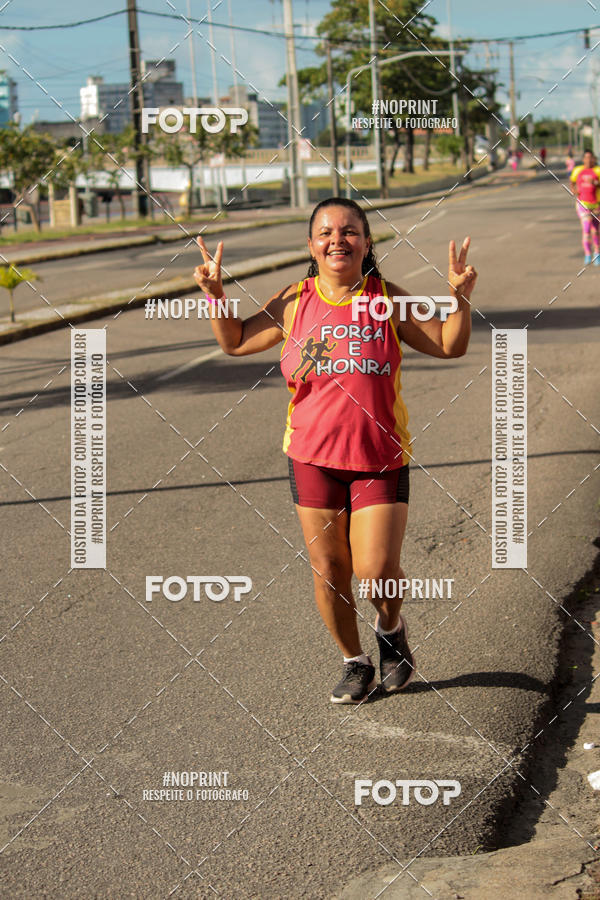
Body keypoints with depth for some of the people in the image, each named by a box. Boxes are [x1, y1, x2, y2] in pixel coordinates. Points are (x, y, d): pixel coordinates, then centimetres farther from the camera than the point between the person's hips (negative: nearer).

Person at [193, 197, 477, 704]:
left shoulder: (388, 300, -1)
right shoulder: (295, 302, 1)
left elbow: (449, 346, 4)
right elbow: (236, 342, 11)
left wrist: (460, 297, -11)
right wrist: (215, 294, -3)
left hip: (381, 458, -1)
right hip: (313, 456, 2)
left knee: (377, 572, -9)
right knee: (328, 570, 8)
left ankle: (392, 629, 26)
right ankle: (355, 663, 29)